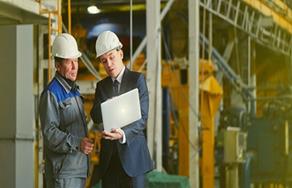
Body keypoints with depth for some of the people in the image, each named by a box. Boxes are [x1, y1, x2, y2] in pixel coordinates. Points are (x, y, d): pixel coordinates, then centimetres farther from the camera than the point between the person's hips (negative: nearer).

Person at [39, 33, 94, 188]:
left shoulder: (74, 90, 17)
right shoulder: (51, 94, -12)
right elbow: (50, 133, -21)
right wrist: (77, 143, -29)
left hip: (79, 168, 9)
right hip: (63, 171, -9)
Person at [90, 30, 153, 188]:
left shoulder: (137, 80, 0)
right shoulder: (101, 86, 14)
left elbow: (142, 118, -9)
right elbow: (95, 117, -2)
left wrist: (123, 134, -27)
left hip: (132, 153, -4)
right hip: (109, 157, 4)